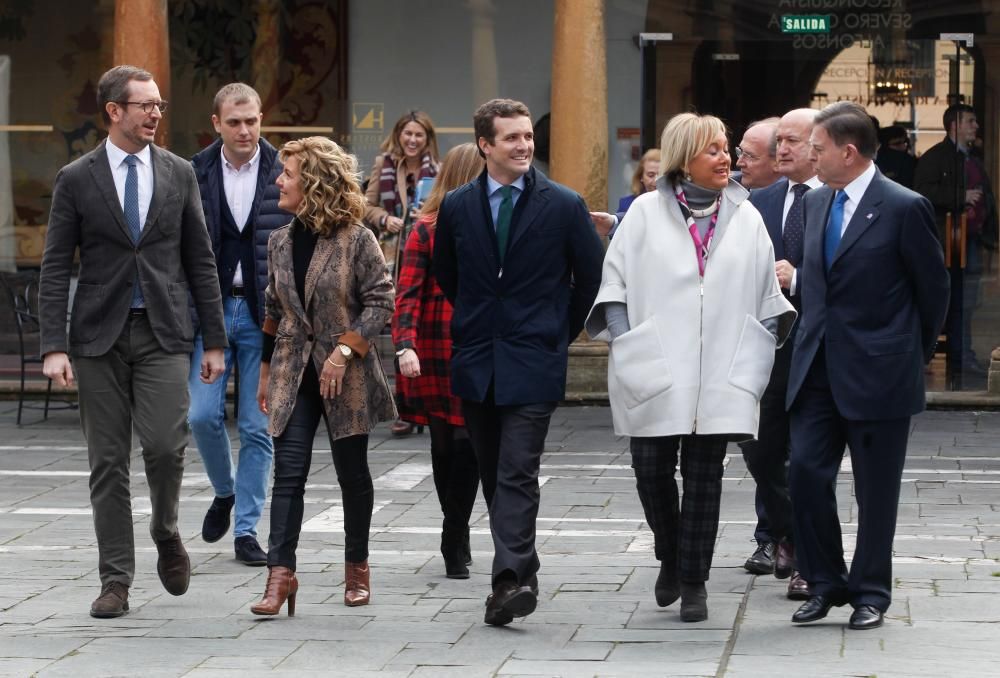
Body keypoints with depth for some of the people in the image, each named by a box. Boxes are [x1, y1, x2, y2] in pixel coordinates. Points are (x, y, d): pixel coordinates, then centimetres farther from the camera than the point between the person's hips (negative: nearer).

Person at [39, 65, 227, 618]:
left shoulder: (178, 174, 7)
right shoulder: (76, 179, 1)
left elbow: (200, 262, 10)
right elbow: (55, 269, 0)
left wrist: (214, 341, 6)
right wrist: (54, 348, -9)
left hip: (163, 332, 1)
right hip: (100, 336, -1)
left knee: (165, 445, -14)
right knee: (108, 462, 2)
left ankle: (165, 532, 16)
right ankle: (115, 580, 9)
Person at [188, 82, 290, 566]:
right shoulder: (194, 175, 1)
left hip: (264, 315, -1)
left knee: (257, 426, 2)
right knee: (203, 415, -6)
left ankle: (246, 529, 11)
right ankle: (225, 492, 22)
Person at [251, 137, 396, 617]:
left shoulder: (356, 240, -10)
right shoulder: (280, 242, 7)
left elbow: (380, 301, -10)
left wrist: (345, 350, -18)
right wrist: (266, 370, 16)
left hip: (346, 374, -4)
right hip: (294, 372, 4)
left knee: (352, 471, 9)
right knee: (288, 471, -7)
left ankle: (357, 566, 24)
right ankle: (281, 572, -11)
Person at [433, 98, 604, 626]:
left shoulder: (565, 206, -3)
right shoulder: (457, 207, 4)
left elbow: (591, 280, 7)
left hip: (533, 362, -3)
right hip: (476, 363, 4)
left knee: (517, 475, -13)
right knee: (493, 476, 10)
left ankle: (511, 578, -19)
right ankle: (520, 573, 21)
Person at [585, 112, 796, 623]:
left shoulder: (745, 218, 10)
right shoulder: (646, 213, 3)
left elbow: (766, 298, 14)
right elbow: (615, 281, 5)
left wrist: (756, 360, 6)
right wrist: (624, 344, -5)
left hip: (718, 375, 1)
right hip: (655, 374, -1)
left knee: (703, 475, 2)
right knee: (651, 468, -1)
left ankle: (693, 580, 10)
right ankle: (670, 558, 25)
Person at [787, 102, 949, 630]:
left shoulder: (904, 208, -10)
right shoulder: (816, 202, 9)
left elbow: (934, 286, -2)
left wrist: (914, 352, 5)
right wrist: (816, 336, 16)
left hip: (878, 370, -5)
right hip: (818, 368, 6)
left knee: (876, 489, 3)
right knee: (806, 472, -1)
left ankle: (871, 592, 15)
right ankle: (825, 582, 13)